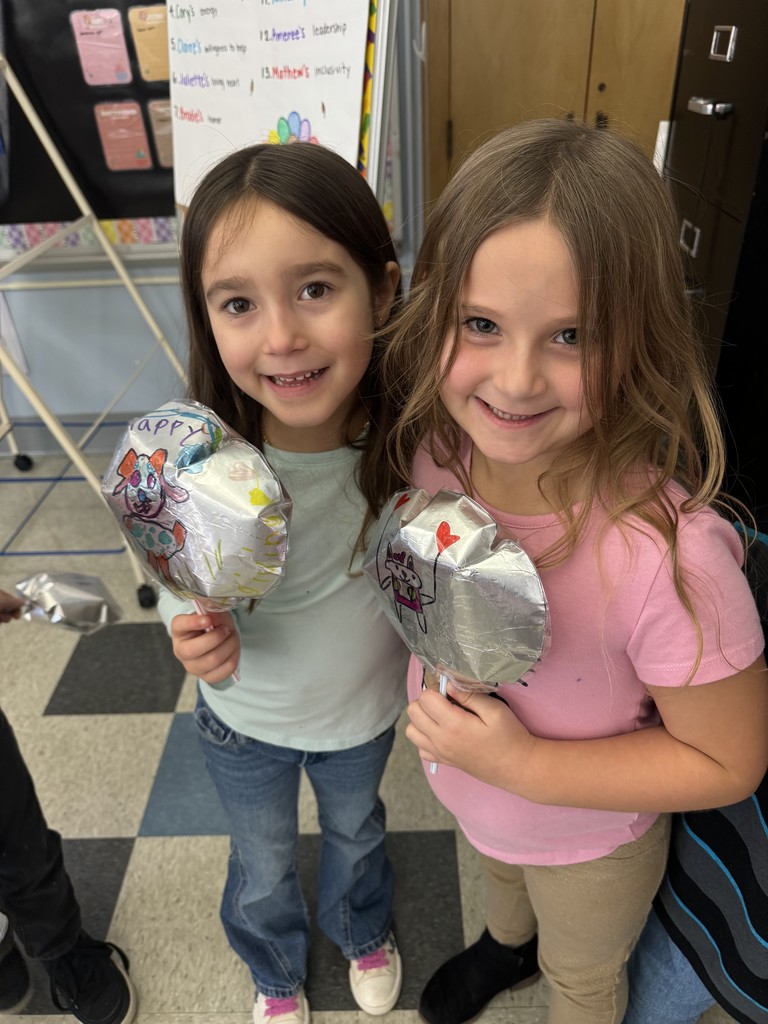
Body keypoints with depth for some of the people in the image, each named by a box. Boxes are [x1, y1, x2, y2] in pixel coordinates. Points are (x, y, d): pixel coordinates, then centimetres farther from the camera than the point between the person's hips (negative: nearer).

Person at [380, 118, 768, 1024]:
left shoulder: (668, 554, -42)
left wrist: (524, 764, -32)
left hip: (589, 843, -4)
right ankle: (506, 944, 74)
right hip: (468, 796, 5)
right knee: (496, 879, 40)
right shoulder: (433, 445, -25)